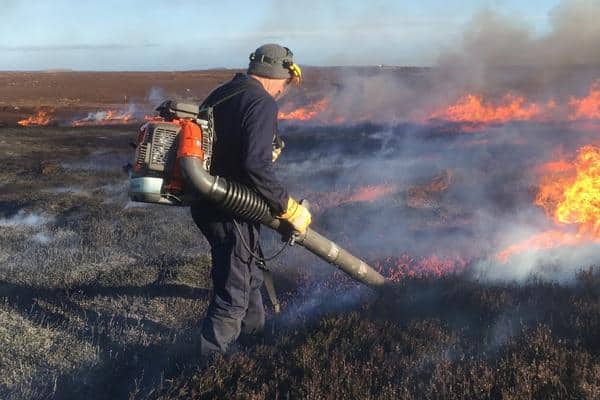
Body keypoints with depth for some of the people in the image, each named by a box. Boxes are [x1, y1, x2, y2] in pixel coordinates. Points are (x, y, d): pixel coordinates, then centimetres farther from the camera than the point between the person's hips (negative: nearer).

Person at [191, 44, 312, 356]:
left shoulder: (220, 94, 13)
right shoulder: (262, 103, -15)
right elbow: (256, 165, -27)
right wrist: (289, 209, -18)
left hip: (206, 202, 10)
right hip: (230, 211, -10)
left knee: (249, 274, 27)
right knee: (233, 294, 1)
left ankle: (257, 336, 45)